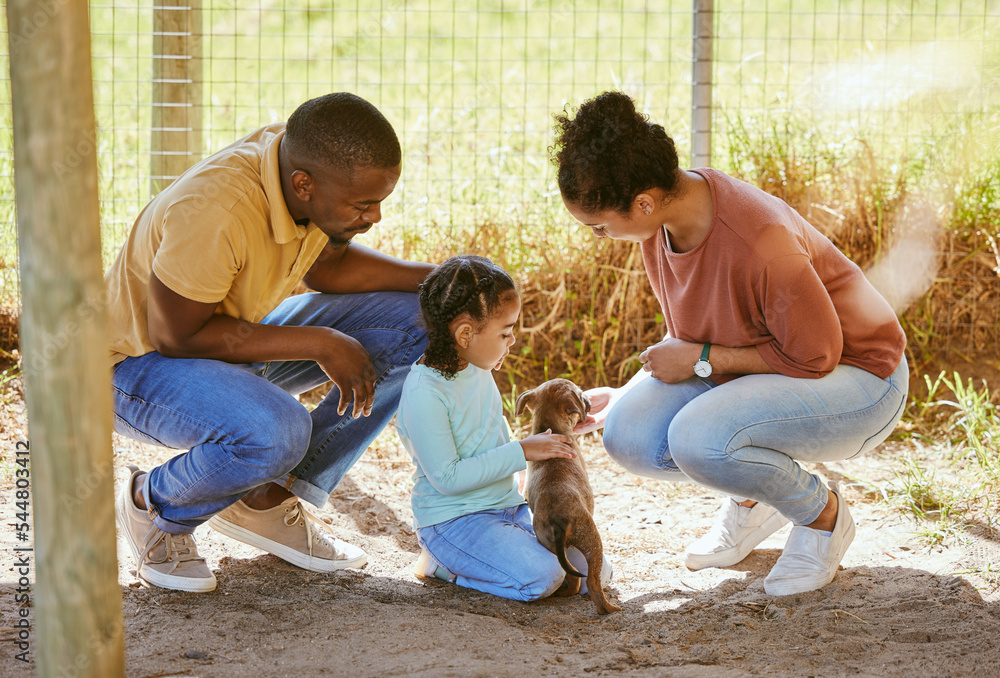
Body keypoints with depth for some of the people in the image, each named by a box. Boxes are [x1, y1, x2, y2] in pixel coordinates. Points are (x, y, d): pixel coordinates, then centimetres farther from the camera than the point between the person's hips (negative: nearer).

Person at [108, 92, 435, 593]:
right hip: (140, 362, -8)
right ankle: (152, 504, -5)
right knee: (275, 432, -38)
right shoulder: (214, 212, -36)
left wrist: (436, 280, -9)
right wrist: (317, 344, -27)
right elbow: (177, 336, -29)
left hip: (233, 336, 8)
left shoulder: (307, 162, -12)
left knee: (416, 326, -6)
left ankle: (268, 500, 1)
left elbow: (325, 266, 5)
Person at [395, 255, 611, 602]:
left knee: (592, 571, -3)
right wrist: (522, 452, -19)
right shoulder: (424, 393, -21)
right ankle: (442, 563, -5)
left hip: (507, 506, 9)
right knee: (540, 578, -29)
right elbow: (447, 478, -22)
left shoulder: (478, 369, 8)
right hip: (452, 518, -9)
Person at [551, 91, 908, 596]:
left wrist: (701, 361, -21)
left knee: (699, 440, -32)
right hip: (763, 363, 8)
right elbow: (688, 338, 8)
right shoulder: (661, 221, -8)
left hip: (855, 376, -7)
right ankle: (753, 499, 13)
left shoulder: (759, 242, -35)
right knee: (629, 435, -15)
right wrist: (622, 399, 0)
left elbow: (815, 354, -25)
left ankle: (822, 514, -3)